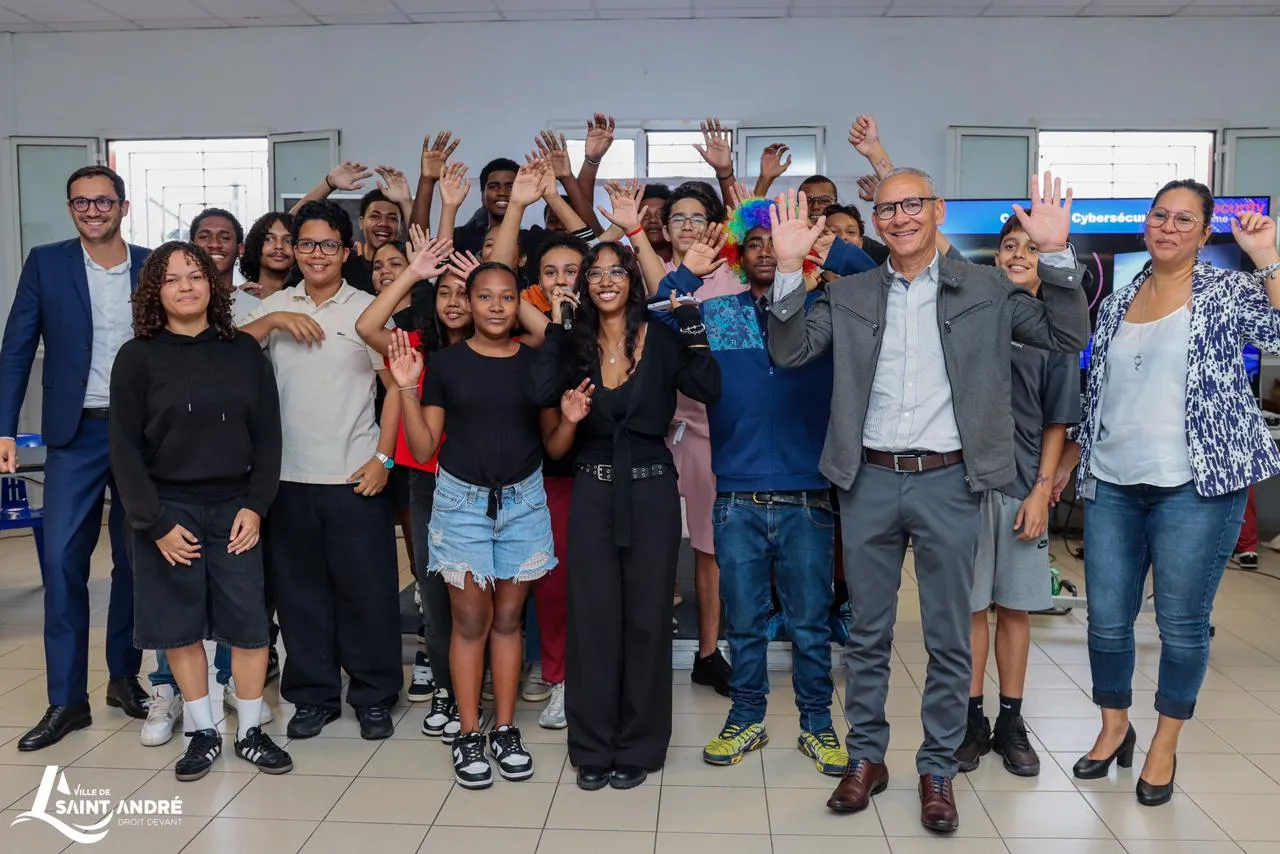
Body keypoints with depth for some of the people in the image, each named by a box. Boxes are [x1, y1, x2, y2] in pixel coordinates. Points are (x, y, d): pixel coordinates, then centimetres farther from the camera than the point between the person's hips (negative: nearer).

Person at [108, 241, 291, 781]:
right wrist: (155, 523, -10)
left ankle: (249, 731, 17)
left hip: (234, 507, 1)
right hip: (167, 510, -1)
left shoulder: (244, 350, 4)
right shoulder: (137, 357, -2)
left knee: (249, 621, 1)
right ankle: (202, 733, 22)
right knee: (180, 625, 6)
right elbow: (126, 449, -3)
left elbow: (267, 434, 4)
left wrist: (255, 506, -6)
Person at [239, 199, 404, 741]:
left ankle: (374, 696, 19)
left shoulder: (367, 309, 0)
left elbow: (397, 387, -2)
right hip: (289, 475, 3)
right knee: (300, 590, 11)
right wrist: (272, 320, -13)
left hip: (355, 477, -3)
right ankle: (314, 695, 26)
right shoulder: (275, 306, 9)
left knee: (367, 590, 3)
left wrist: (383, 458, -7)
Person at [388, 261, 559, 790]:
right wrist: (407, 389, -13)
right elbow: (423, 448, -2)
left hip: (524, 500, 2)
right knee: (471, 622, 4)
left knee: (508, 618, 10)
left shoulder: (536, 363, 2)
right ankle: (469, 735, 17)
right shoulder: (445, 363, -2)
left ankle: (506, 730, 22)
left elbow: (552, 444, 7)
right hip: (462, 500, -1)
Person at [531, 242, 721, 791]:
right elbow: (543, 393, -12)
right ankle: (593, 747, 20)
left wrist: (690, 321, -18)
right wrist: (556, 324, -10)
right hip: (593, 492, 2)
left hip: (650, 490, -2)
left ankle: (639, 746, 21)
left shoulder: (661, 339, -1)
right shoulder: (576, 344, 6)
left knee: (647, 616, 5)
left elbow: (707, 390, -17)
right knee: (592, 616, 5)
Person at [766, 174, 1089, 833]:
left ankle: (938, 769, 25)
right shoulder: (847, 296, 6)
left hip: (947, 483, -1)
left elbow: (1068, 337, 0)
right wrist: (789, 268, -13)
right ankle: (866, 758, 28)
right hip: (869, 482, 1)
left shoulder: (984, 290, 4)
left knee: (949, 638, 9)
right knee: (867, 633, 12)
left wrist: (1055, 254, -13)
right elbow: (787, 353, -2)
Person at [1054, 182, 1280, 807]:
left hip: (1196, 485, -4)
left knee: (1182, 623, 6)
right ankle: (1114, 730, 30)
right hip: (1111, 485, 4)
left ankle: (1164, 748, 23)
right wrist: (1068, 462, 16)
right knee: (1106, 619, 9)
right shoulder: (1116, 305, 12)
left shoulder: (1228, 292, 1)